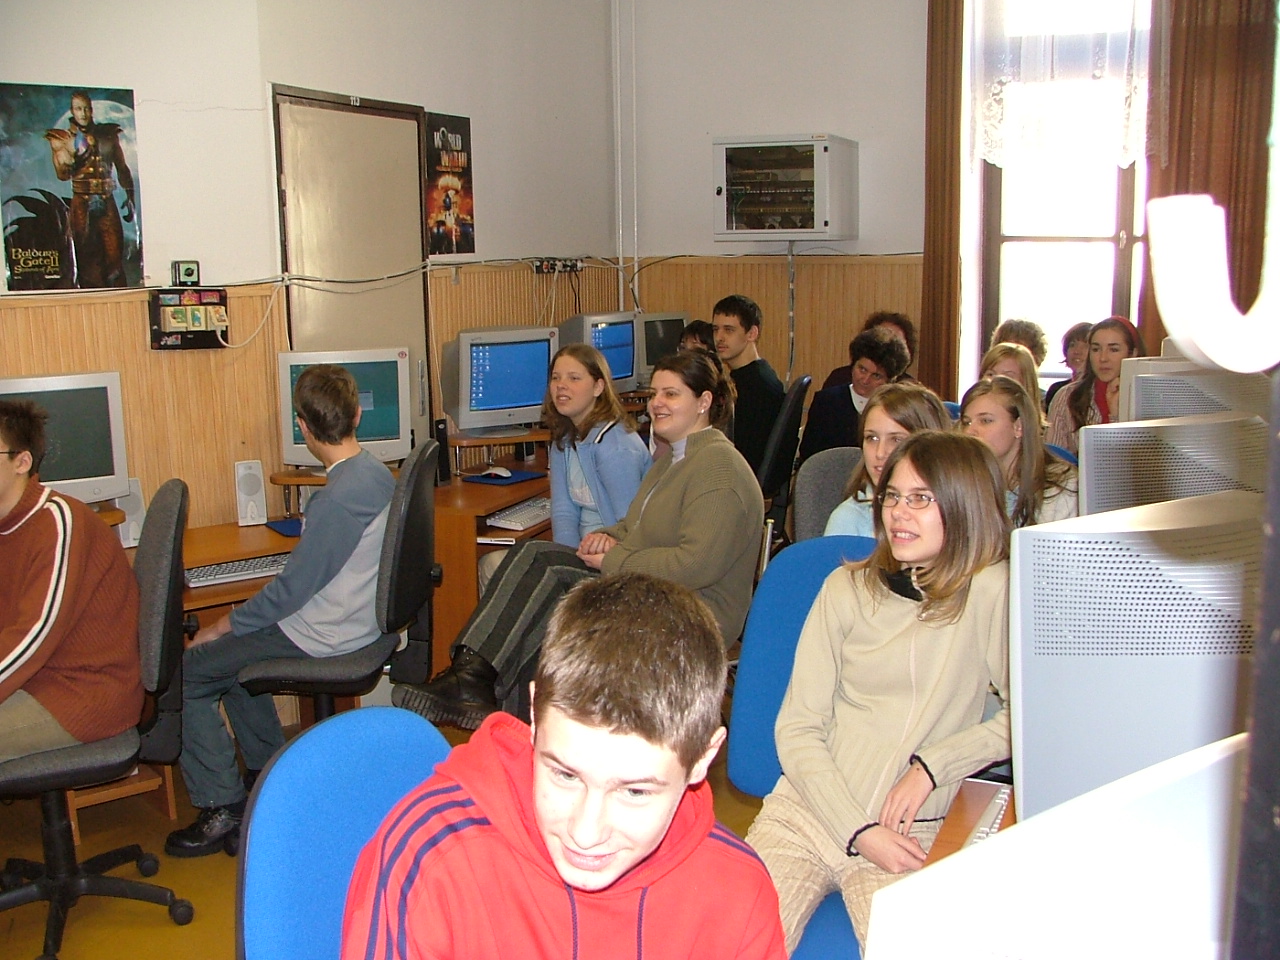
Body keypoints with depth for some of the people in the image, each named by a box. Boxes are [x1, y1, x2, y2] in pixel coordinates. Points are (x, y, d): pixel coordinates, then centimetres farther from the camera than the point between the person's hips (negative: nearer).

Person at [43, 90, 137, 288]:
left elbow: (122, 168, 16)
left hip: (107, 202, 1)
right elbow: (63, 174, -4)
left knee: (114, 253, -5)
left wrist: (130, 197, 9)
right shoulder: (63, 139, 6)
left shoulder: (108, 134, 10)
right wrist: (73, 153, -20)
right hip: (81, 203, -1)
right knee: (87, 256, -3)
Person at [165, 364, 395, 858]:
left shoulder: (338, 498, -28)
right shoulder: (377, 474, 1)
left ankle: (223, 808, 6)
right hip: (359, 619, 9)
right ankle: (268, 772, 34)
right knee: (233, 650, 27)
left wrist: (222, 625, -6)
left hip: (320, 636, -9)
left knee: (185, 673, 1)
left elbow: (292, 588, -22)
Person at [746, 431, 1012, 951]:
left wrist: (932, 765, -12)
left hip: (915, 835, -2)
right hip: (807, 810, 2)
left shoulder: (991, 591, -3)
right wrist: (859, 830, -8)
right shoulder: (848, 588, 6)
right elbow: (797, 728, 3)